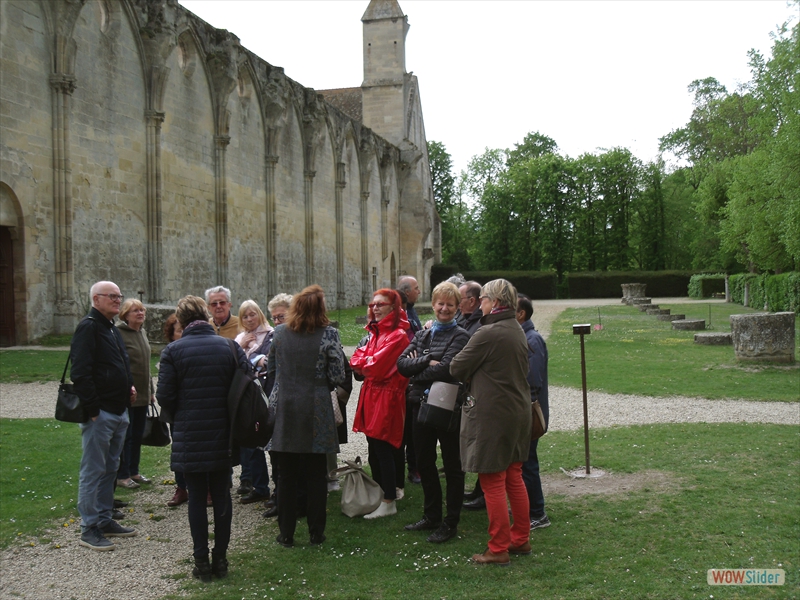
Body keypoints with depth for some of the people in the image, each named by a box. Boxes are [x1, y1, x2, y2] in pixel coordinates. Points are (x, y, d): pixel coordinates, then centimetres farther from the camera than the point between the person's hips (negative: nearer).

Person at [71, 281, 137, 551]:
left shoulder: (112, 329, 17)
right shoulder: (88, 327, -13)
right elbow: (80, 372, -21)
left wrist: (128, 386, 9)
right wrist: (93, 410, -22)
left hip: (118, 411, 10)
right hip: (100, 414, -10)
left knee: (110, 469, 16)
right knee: (93, 471, -3)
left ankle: (105, 520, 26)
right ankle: (89, 529, 5)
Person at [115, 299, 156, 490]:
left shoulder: (142, 333, 13)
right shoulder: (118, 333, -13)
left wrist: (151, 390, 19)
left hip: (142, 395, 8)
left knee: (137, 435, 15)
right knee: (126, 436, 0)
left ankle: (134, 471, 26)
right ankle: (122, 475, 10)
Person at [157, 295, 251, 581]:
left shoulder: (173, 351, -8)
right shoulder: (230, 346, -1)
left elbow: (165, 396, -8)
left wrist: (178, 421, 11)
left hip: (189, 437, -2)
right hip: (224, 436, 2)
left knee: (197, 498, 7)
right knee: (222, 495, 12)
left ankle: (202, 561, 12)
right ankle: (220, 558, 19)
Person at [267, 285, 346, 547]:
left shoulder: (279, 333, 0)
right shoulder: (328, 334, -9)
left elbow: (270, 369, 10)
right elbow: (338, 376, -9)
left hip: (284, 410, 2)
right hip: (316, 412, -2)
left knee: (286, 476, 9)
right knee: (316, 476, 8)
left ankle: (286, 534, 15)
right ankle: (316, 533, 14)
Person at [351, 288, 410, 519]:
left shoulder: (398, 335, -14)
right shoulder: (376, 332, 16)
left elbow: (377, 366, -19)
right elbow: (357, 357, 11)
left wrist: (364, 364, -1)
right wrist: (365, 362, -10)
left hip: (386, 398, -9)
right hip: (371, 396, 9)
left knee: (383, 450, -4)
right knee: (374, 450, 13)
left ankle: (389, 502, 5)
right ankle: (379, 495, 25)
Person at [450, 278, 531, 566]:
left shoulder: (487, 334, -18)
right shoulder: (518, 330, 8)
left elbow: (457, 368, -12)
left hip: (491, 415, -9)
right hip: (518, 413, 9)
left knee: (492, 483, 0)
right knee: (514, 478, 17)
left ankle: (498, 549, 7)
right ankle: (521, 539, 26)